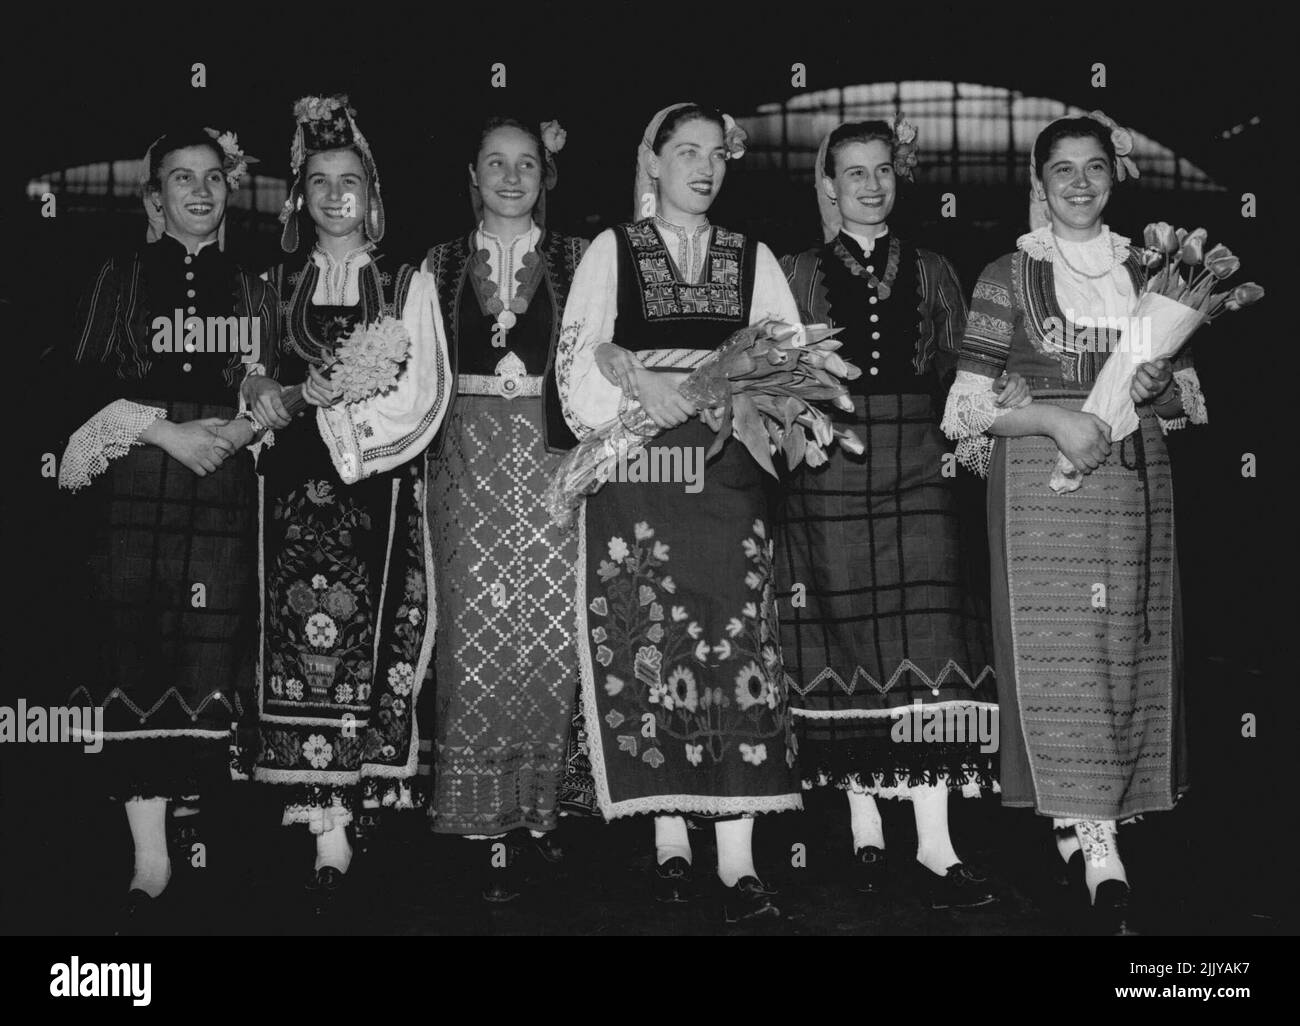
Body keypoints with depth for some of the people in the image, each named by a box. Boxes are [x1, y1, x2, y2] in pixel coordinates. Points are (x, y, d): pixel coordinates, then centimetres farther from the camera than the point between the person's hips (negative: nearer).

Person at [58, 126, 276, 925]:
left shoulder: (251, 288, 14)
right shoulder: (122, 279, 9)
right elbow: (85, 389, 3)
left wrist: (236, 427, -8)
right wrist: (166, 430, -10)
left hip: (223, 492, 2)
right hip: (134, 492, -2)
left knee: (210, 654, -4)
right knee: (137, 657, -7)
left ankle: (187, 797, 10)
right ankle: (150, 853, -5)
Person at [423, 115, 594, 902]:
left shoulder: (575, 260, 9)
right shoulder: (442, 265, 12)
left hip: (555, 456, 0)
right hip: (471, 460, 1)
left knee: (553, 636, -3)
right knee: (478, 637, -3)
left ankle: (541, 801, 11)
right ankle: (491, 816, 4)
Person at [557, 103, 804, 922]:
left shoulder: (753, 259, 15)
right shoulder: (613, 251, 10)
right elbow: (579, 357, 1)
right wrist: (640, 380, -17)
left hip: (728, 476, 1)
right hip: (636, 477, -1)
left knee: (738, 647, -6)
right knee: (648, 646, -3)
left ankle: (739, 860, -5)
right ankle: (670, 839, 7)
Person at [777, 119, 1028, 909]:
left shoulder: (932, 273, 13)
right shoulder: (801, 275, 9)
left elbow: (957, 374, 12)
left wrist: (997, 399, -6)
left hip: (917, 472, 1)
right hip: (831, 475, -1)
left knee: (927, 645, -7)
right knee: (849, 645, 1)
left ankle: (935, 843, -6)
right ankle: (866, 832, 11)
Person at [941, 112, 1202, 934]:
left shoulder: (1147, 275, 13)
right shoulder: (1008, 278, 3)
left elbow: (1190, 392, 17)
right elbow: (969, 402, -1)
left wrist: (1158, 389, -6)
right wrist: (1055, 417, -15)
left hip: (1135, 487, 4)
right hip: (1042, 486, -4)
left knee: (1128, 649, 2)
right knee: (1059, 650, -11)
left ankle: (1080, 816, 16)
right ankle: (1100, 851, -11)